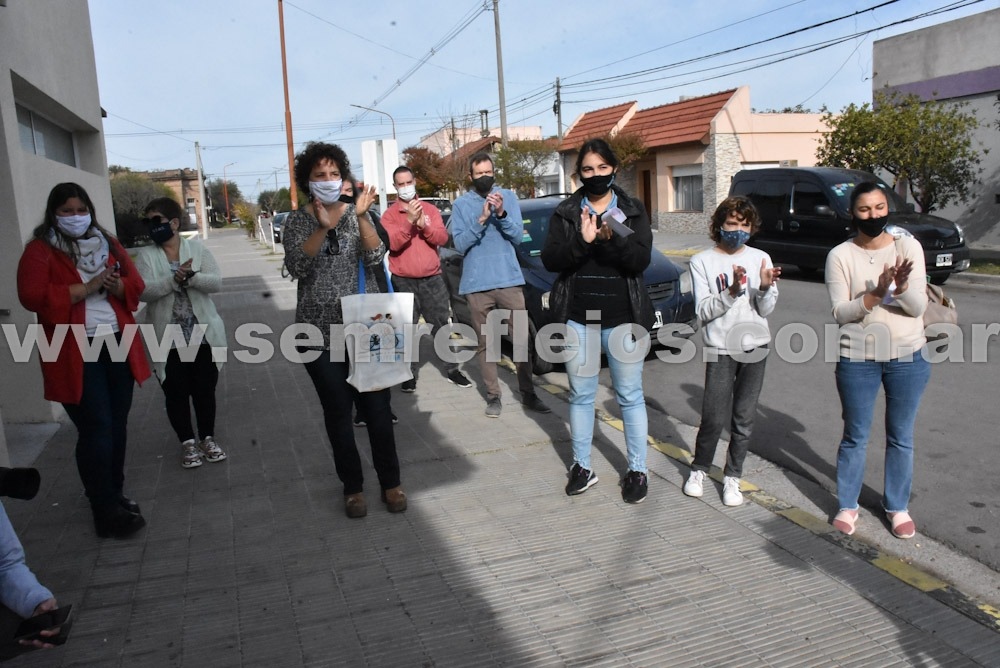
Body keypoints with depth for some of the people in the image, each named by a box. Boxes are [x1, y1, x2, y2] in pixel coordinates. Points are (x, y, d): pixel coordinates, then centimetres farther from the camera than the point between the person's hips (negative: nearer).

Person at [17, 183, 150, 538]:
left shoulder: (108, 243, 12)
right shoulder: (40, 251, -3)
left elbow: (136, 286, 10)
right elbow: (32, 296, -16)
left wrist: (117, 286, -12)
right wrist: (86, 287, -20)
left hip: (118, 344, 5)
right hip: (76, 353, -5)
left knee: (117, 423, 13)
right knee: (96, 428, -6)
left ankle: (114, 493, 28)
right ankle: (106, 511, 2)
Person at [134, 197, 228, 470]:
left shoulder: (198, 249, 1)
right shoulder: (146, 255, 0)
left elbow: (216, 282, -9)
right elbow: (143, 291, -14)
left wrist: (191, 277, -27)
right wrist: (174, 279, -27)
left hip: (202, 334, 0)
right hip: (168, 339, 0)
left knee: (205, 389, 10)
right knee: (176, 392, 7)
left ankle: (208, 438, 26)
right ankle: (187, 442, 22)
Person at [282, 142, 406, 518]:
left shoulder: (357, 213, 5)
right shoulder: (297, 221, 3)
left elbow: (376, 259, -10)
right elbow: (296, 268, -15)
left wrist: (361, 217, -23)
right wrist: (323, 227, -27)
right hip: (321, 332, 0)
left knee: (377, 406, 2)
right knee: (337, 411, 6)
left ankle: (390, 482, 18)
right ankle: (353, 487, 21)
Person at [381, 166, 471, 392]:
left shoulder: (430, 209, 7)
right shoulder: (389, 215, 0)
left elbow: (442, 237, -4)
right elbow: (392, 243, -16)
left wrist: (424, 226, -21)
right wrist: (409, 220, -26)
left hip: (432, 278, 2)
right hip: (403, 281, -2)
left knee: (442, 325, 8)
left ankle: (452, 369, 18)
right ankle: (409, 373, 13)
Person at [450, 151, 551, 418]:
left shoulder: (508, 196, 5)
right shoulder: (461, 204, 2)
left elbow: (518, 236, -2)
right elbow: (460, 244, -8)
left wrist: (501, 214, -18)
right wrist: (481, 219, -20)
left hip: (510, 279, 1)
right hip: (477, 283, 0)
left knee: (522, 337, 2)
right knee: (484, 342, 5)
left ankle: (528, 394, 11)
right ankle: (493, 395, 14)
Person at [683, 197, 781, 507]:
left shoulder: (761, 258, 5)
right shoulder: (702, 262, -1)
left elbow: (766, 309, 1)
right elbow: (702, 312, -8)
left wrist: (765, 288, -19)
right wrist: (732, 292, -22)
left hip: (755, 346, 2)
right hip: (720, 348, -2)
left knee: (744, 419, 7)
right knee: (714, 418, -3)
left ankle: (732, 477, 21)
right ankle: (699, 470, 21)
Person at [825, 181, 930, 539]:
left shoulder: (908, 247, -2)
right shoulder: (840, 256, -5)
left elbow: (918, 307, -7)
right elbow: (839, 313, -10)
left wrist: (902, 287, -28)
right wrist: (876, 294, -25)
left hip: (907, 356, 1)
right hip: (857, 359, -1)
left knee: (901, 437, 12)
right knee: (855, 436, 10)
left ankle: (897, 506, 29)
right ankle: (847, 505, 26)